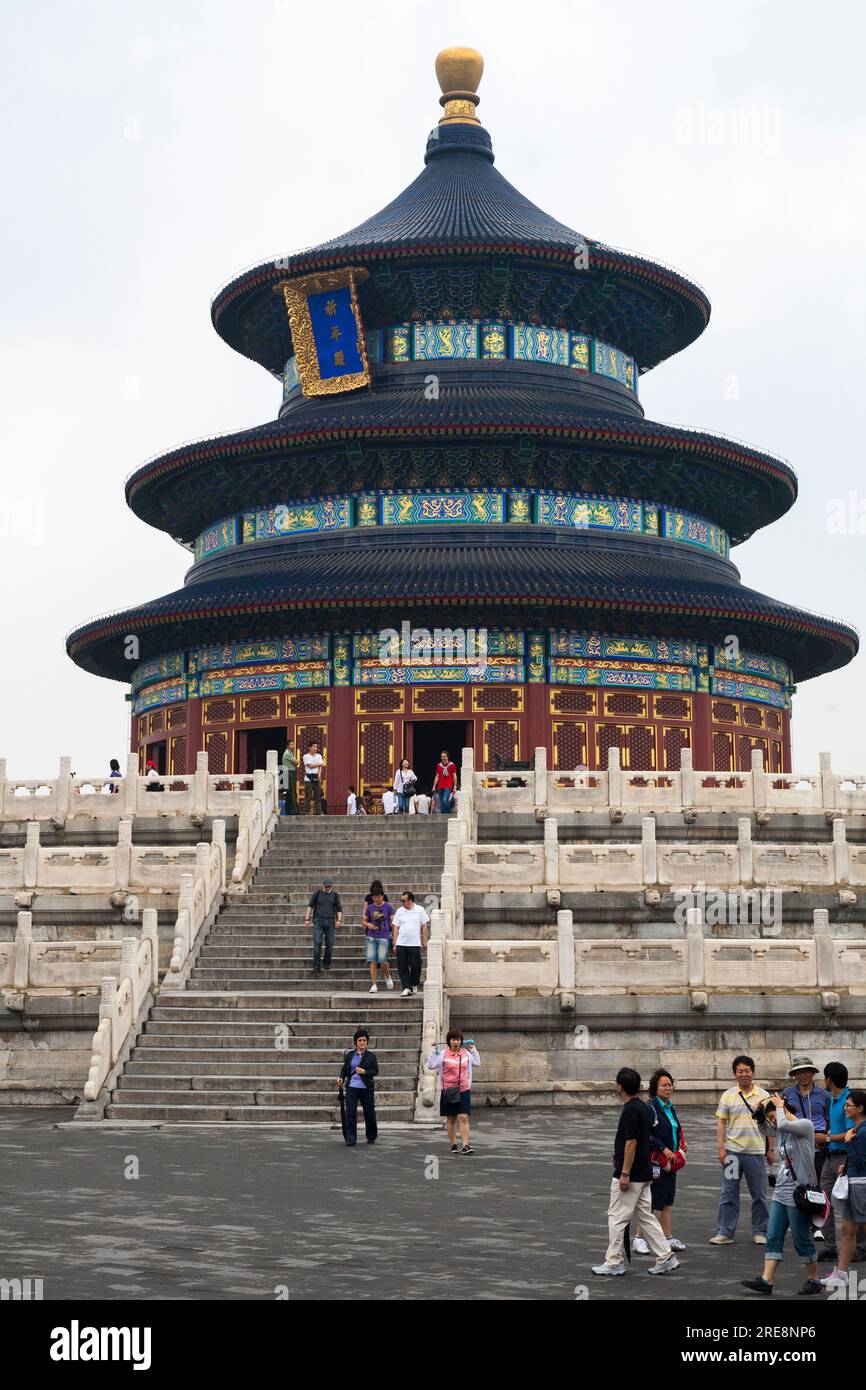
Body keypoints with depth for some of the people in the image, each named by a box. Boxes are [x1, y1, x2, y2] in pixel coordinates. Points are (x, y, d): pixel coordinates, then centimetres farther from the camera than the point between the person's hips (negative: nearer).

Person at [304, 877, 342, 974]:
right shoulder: (317, 893, 4)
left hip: (330, 922, 1)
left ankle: (327, 963, 26)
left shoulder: (335, 895, 6)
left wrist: (339, 920, -9)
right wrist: (307, 919, 1)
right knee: (317, 943, -10)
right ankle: (316, 967, -11)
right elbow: (310, 906, 8)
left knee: (329, 944, 3)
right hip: (318, 921, -1)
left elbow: (339, 909, 6)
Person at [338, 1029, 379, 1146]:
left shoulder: (371, 1056, 3)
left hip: (366, 1088, 0)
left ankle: (371, 1137, 30)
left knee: (369, 1112, 9)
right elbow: (344, 1069, 11)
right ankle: (350, 1139, -7)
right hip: (352, 1087, 0)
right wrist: (341, 1078, -7)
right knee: (350, 1112, -10)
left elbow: (375, 1071, 0)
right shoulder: (349, 1055, 7)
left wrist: (364, 1071, -16)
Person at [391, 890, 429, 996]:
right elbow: (396, 928, 9)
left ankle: (414, 985, 22)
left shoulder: (420, 910, 3)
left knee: (415, 966, 2)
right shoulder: (399, 911, 7)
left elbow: (424, 926, 6)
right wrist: (395, 943, 4)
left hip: (415, 944, -1)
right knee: (402, 967, -4)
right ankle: (406, 988, -2)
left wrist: (424, 942, 2)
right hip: (401, 944, 1)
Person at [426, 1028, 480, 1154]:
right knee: (451, 1119, 8)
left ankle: (466, 1145, -15)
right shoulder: (443, 1054, -3)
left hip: (464, 1091, 1)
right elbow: (431, 1065, -8)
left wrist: (473, 1049, 16)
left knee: (463, 1118, -10)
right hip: (448, 1091, -1)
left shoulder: (466, 1053, 8)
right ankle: (454, 1145, 19)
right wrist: (433, 1050, -11)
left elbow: (477, 1063, 21)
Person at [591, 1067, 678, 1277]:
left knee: (617, 1217, -1)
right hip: (644, 1174, 9)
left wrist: (625, 1173, -20)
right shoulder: (645, 1108, 11)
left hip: (630, 1175, -9)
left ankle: (614, 1262, 5)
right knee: (646, 1216, 11)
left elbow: (631, 1143, -22)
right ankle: (665, 1257, 8)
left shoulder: (630, 1110, -18)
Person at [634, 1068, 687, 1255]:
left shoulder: (670, 1107, 14)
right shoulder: (651, 1108, -14)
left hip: (670, 1162, 9)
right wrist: (663, 1148, -21)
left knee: (668, 1202, 12)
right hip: (655, 1162, -9)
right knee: (652, 1202, -6)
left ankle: (668, 1238, 18)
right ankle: (639, 1238, 0)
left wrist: (681, 1143, 9)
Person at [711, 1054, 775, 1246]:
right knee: (728, 1194, 3)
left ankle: (760, 1232, 16)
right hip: (733, 1150, 0)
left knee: (760, 1194, 6)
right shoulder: (728, 1096, 3)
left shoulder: (763, 1095, 4)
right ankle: (725, 1232, 9)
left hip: (756, 1151, 0)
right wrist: (721, 1148, -4)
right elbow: (721, 1123, 4)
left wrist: (771, 1149, 5)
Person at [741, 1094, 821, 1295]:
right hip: (780, 1194, 8)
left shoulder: (805, 1125, -11)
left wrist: (779, 1106, -13)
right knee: (773, 1237, 2)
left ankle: (814, 1280, 16)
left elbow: (783, 1124, -25)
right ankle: (766, 1280, 1)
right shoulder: (782, 1131, 14)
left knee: (802, 1239, 2)